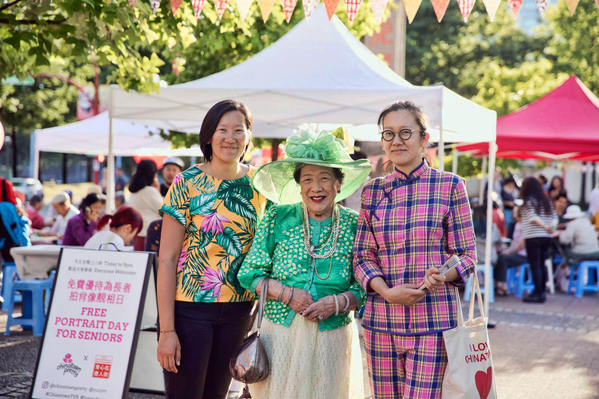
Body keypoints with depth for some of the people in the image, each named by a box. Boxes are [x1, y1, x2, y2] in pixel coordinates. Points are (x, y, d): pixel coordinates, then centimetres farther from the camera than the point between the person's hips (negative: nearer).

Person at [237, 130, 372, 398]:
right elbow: (249, 274, 1)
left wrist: (337, 303, -16)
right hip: (280, 334, 0)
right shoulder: (278, 218, 1)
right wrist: (287, 294, -13)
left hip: (332, 337, 0)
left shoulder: (354, 225, 1)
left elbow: (365, 289, 2)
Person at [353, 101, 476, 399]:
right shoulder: (372, 191, 10)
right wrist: (387, 292, -10)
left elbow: (467, 255, 3)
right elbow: (362, 256, 9)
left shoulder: (449, 186, 2)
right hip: (381, 320, 3)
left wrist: (441, 275, -19)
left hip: (433, 319, -3)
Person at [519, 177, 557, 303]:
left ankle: (538, 294, -5)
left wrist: (545, 226, -20)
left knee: (535, 265, -4)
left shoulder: (528, 202, -5)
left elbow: (533, 217, -17)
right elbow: (554, 217, 6)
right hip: (547, 237, 7)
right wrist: (551, 226, -10)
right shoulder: (547, 202, 14)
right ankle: (541, 291, 19)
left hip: (533, 237, -6)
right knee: (542, 265, 14)